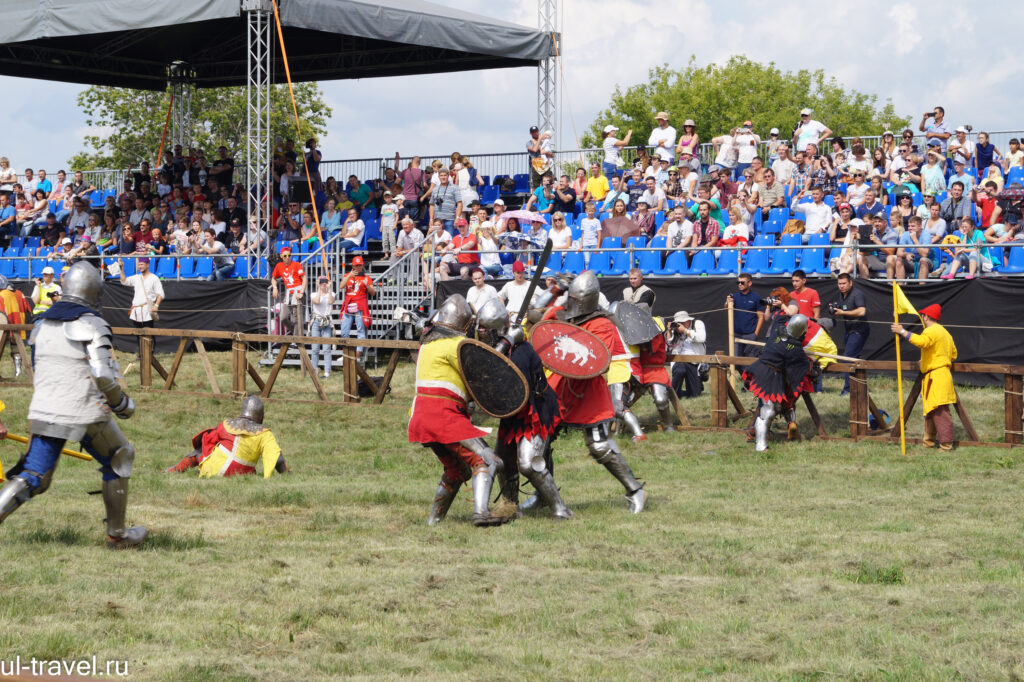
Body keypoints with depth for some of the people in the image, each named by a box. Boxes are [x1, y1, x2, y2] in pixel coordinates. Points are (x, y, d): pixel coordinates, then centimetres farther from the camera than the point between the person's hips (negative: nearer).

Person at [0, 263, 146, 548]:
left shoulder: (42, 323, 11)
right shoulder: (91, 325, -9)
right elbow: (103, 375, -16)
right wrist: (122, 404, 0)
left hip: (44, 413, 5)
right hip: (84, 414, -5)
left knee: (32, 478, 10)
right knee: (119, 461, 16)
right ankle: (117, 535, 21)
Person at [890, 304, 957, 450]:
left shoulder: (932, 331, -10)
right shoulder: (944, 332, 23)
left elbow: (922, 341, -33)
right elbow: (953, 354, 26)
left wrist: (903, 332, -28)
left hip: (936, 376, -11)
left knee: (940, 411, -13)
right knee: (930, 410, 18)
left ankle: (946, 444, -16)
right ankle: (928, 441, 27)